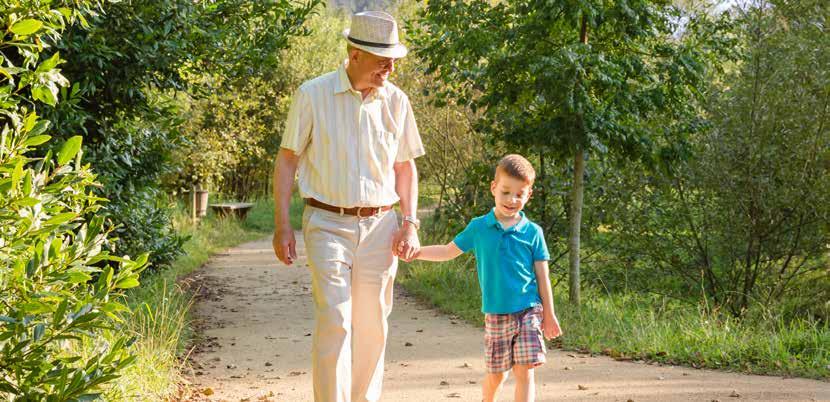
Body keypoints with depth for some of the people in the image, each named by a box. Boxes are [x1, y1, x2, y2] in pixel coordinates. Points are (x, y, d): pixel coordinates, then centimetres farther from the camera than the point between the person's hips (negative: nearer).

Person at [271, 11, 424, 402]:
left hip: (379, 226, 4)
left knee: (372, 326, 7)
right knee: (334, 323, -11)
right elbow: (286, 160, -1)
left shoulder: (396, 101, 5)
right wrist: (281, 225, -6)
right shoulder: (313, 95, -5)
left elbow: (405, 166, 14)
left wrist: (410, 222, 3)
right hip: (328, 224, -3)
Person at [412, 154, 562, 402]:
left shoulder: (532, 232, -1)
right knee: (496, 374, 11)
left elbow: (542, 276, 3)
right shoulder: (478, 228, 2)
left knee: (524, 372, -9)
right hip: (495, 315, 1)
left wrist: (549, 315, 5)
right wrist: (415, 252, 1)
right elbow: (449, 251, 12)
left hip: (528, 312, -1)